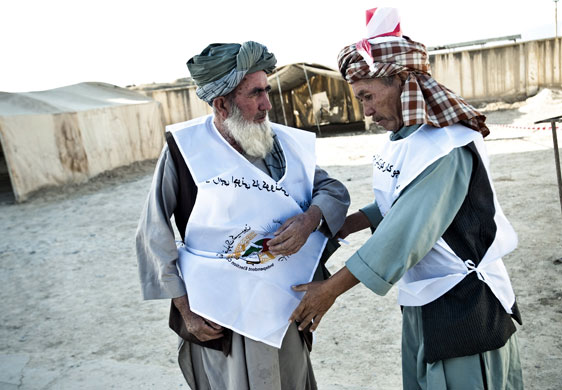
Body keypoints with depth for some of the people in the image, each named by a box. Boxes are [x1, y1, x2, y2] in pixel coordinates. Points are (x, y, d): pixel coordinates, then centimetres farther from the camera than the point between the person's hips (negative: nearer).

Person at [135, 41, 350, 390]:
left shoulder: (284, 142, -1)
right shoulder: (186, 149, -11)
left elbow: (334, 190, 6)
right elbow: (154, 233, -7)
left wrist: (310, 218, -17)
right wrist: (185, 309, -8)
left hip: (285, 314, 4)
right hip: (219, 321, -3)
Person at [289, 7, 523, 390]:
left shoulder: (445, 147, -25)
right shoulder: (403, 139, 3)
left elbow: (404, 237, -28)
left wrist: (330, 289, -23)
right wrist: (344, 225, 2)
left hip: (464, 305, -8)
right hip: (420, 301, 8)